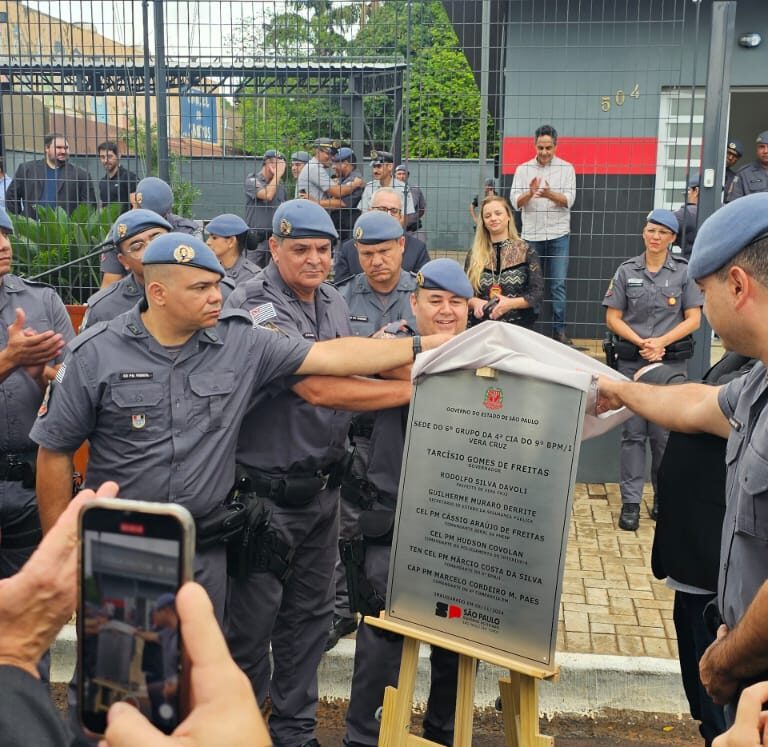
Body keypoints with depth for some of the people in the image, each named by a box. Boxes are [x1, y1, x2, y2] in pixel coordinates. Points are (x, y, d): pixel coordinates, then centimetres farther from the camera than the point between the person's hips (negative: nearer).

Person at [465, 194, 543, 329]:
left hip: (518, 327, -2)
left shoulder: (526, 251, 2)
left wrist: (511, 303, -17)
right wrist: (474, 302, -12)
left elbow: (537, 293, -2)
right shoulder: (474, 254, 7)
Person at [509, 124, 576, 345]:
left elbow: (568, 200, -6)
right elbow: (515, 202, -1)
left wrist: (550, 194, -25)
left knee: (558, 284, -2)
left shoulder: (566, 168, 3)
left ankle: (559, 330, 4)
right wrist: (530, 193, -21)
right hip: (532, 235, 1)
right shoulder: (523, 169, 5)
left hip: (558, 235, -1)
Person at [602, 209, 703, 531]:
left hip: (671, 361, -1)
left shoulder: (684, 271, 1)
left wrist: (662, 342, -12)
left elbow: (693, 319, 1)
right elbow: (612, 318, 3)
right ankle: (630, 502, 7)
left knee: (663, 433, 4)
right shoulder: (626, 271, 4)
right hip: (632, 361, 1)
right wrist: (641, 342, -10)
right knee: (633, 432, 2)